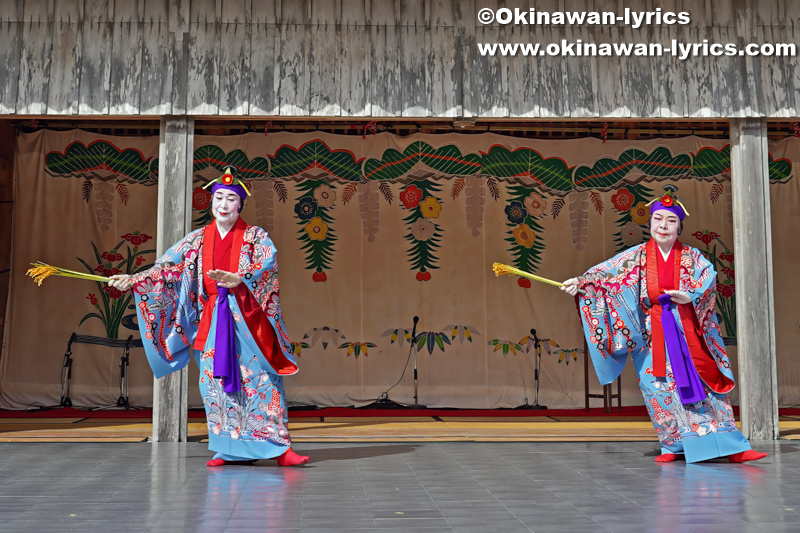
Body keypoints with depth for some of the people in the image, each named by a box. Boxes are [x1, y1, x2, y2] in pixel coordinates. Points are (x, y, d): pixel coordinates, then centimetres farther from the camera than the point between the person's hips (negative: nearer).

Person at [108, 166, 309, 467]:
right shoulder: (197, 241, 11)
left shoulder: (256, 237, 1)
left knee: (261, 381, -5)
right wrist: (133, 280, -5)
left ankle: (279, 449, -2)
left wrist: (238, 279, -34)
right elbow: (166, 267, 7)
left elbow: (268, 262, -17)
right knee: (216, 383, 3)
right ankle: (230, 450, 12)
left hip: (248, 321, -3)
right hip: (212, 322, 4)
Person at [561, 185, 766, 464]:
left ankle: (732, 446, 6)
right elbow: (605, 271, -5)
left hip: (687, 331, 0)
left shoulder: (692, 257, 3)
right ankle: (674, 445, 14)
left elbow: (708, 276, -11)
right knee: (660, 388, 0)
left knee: (701, 385, 0)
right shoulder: (636, 257, 3)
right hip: (654, 334, 1)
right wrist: (580, 282, -18)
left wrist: (690, 297, -27)